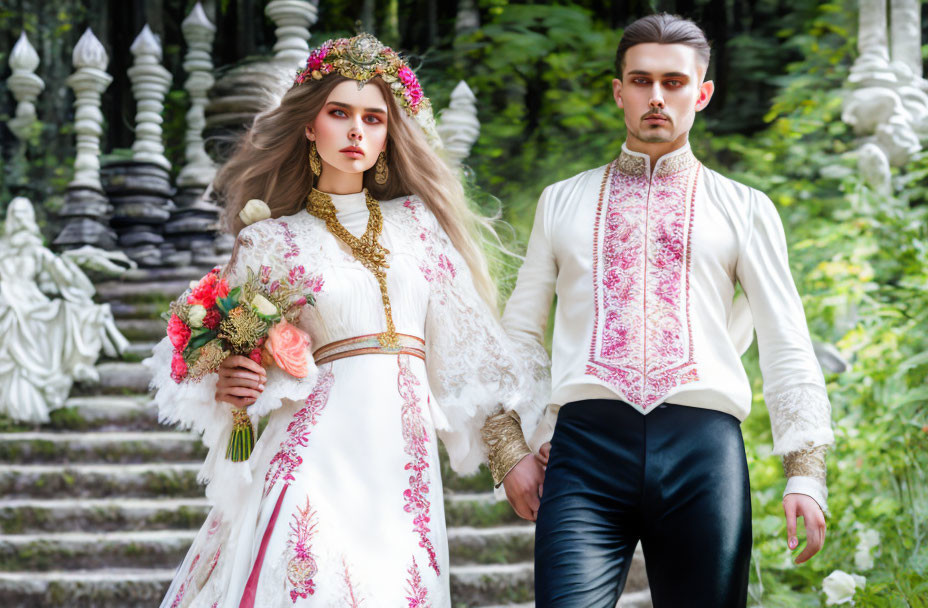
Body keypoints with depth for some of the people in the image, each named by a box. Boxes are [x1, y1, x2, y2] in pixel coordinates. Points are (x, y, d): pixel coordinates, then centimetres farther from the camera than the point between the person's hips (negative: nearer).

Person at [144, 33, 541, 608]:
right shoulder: (271, 241, 6)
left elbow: (464, 337, 15)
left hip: (406, 456, 3)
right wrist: (225, 387, -11)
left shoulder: (416, 218, 14)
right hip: (318, 448, -3)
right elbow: (228, 355, 11)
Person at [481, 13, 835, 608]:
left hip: (704, 445, 0)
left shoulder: (745, 209, 15)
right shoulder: (562, 202, 19)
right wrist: (511, 449, 7)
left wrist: (806, 473, 0)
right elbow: (518, 334, 19)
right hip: (586, 441, 0)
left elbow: (788, 345, 10)